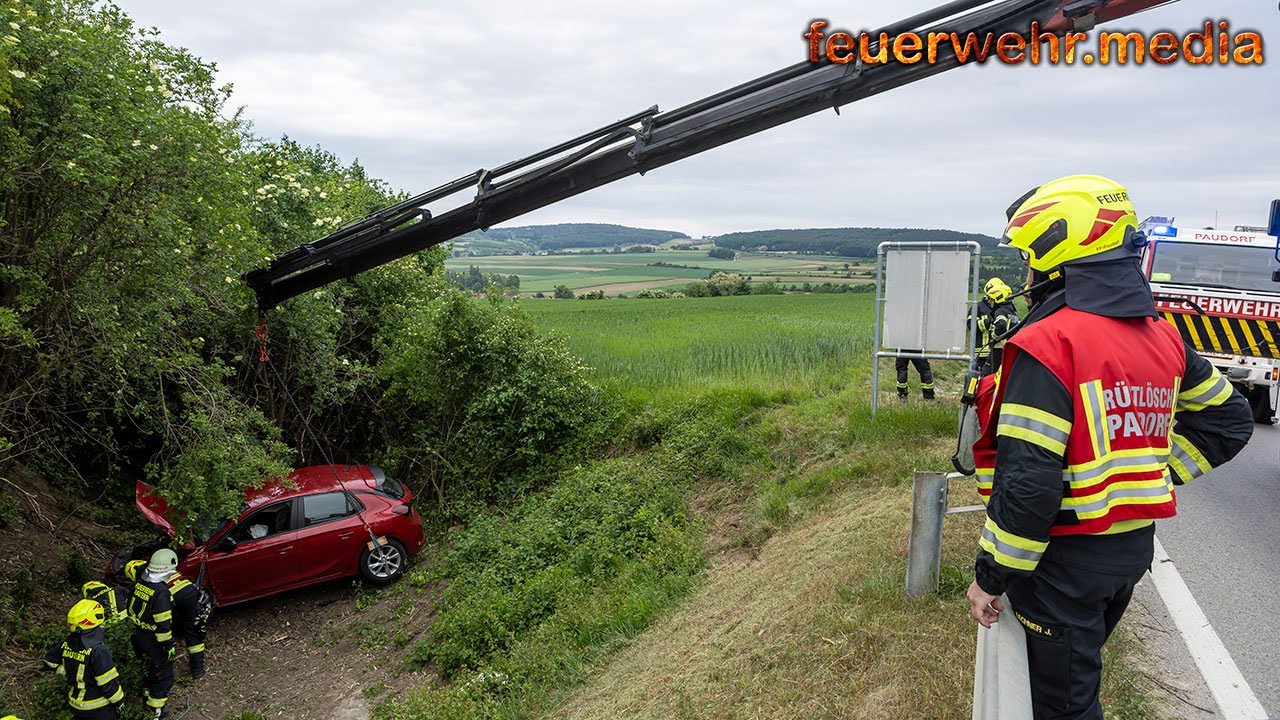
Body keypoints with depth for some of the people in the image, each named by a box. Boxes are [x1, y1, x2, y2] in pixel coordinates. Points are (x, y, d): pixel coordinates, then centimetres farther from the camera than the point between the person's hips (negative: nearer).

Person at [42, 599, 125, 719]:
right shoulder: (98, 651, -27)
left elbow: (49, 659, 13)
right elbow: (109, 683, -23)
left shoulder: (67, 645, -6)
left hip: (75, 704, 7)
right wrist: (119, 701, -8)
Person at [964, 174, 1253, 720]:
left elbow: (1027, 479, -26)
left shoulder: (1048, 343, -23)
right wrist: (1154, 471, 10)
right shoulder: (1162, 336, 3)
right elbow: (1228, 420, 14)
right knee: (1080, 669, 28)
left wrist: (991, 575, -17)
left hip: (1067, 557, -8)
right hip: (1135, 549, 8)